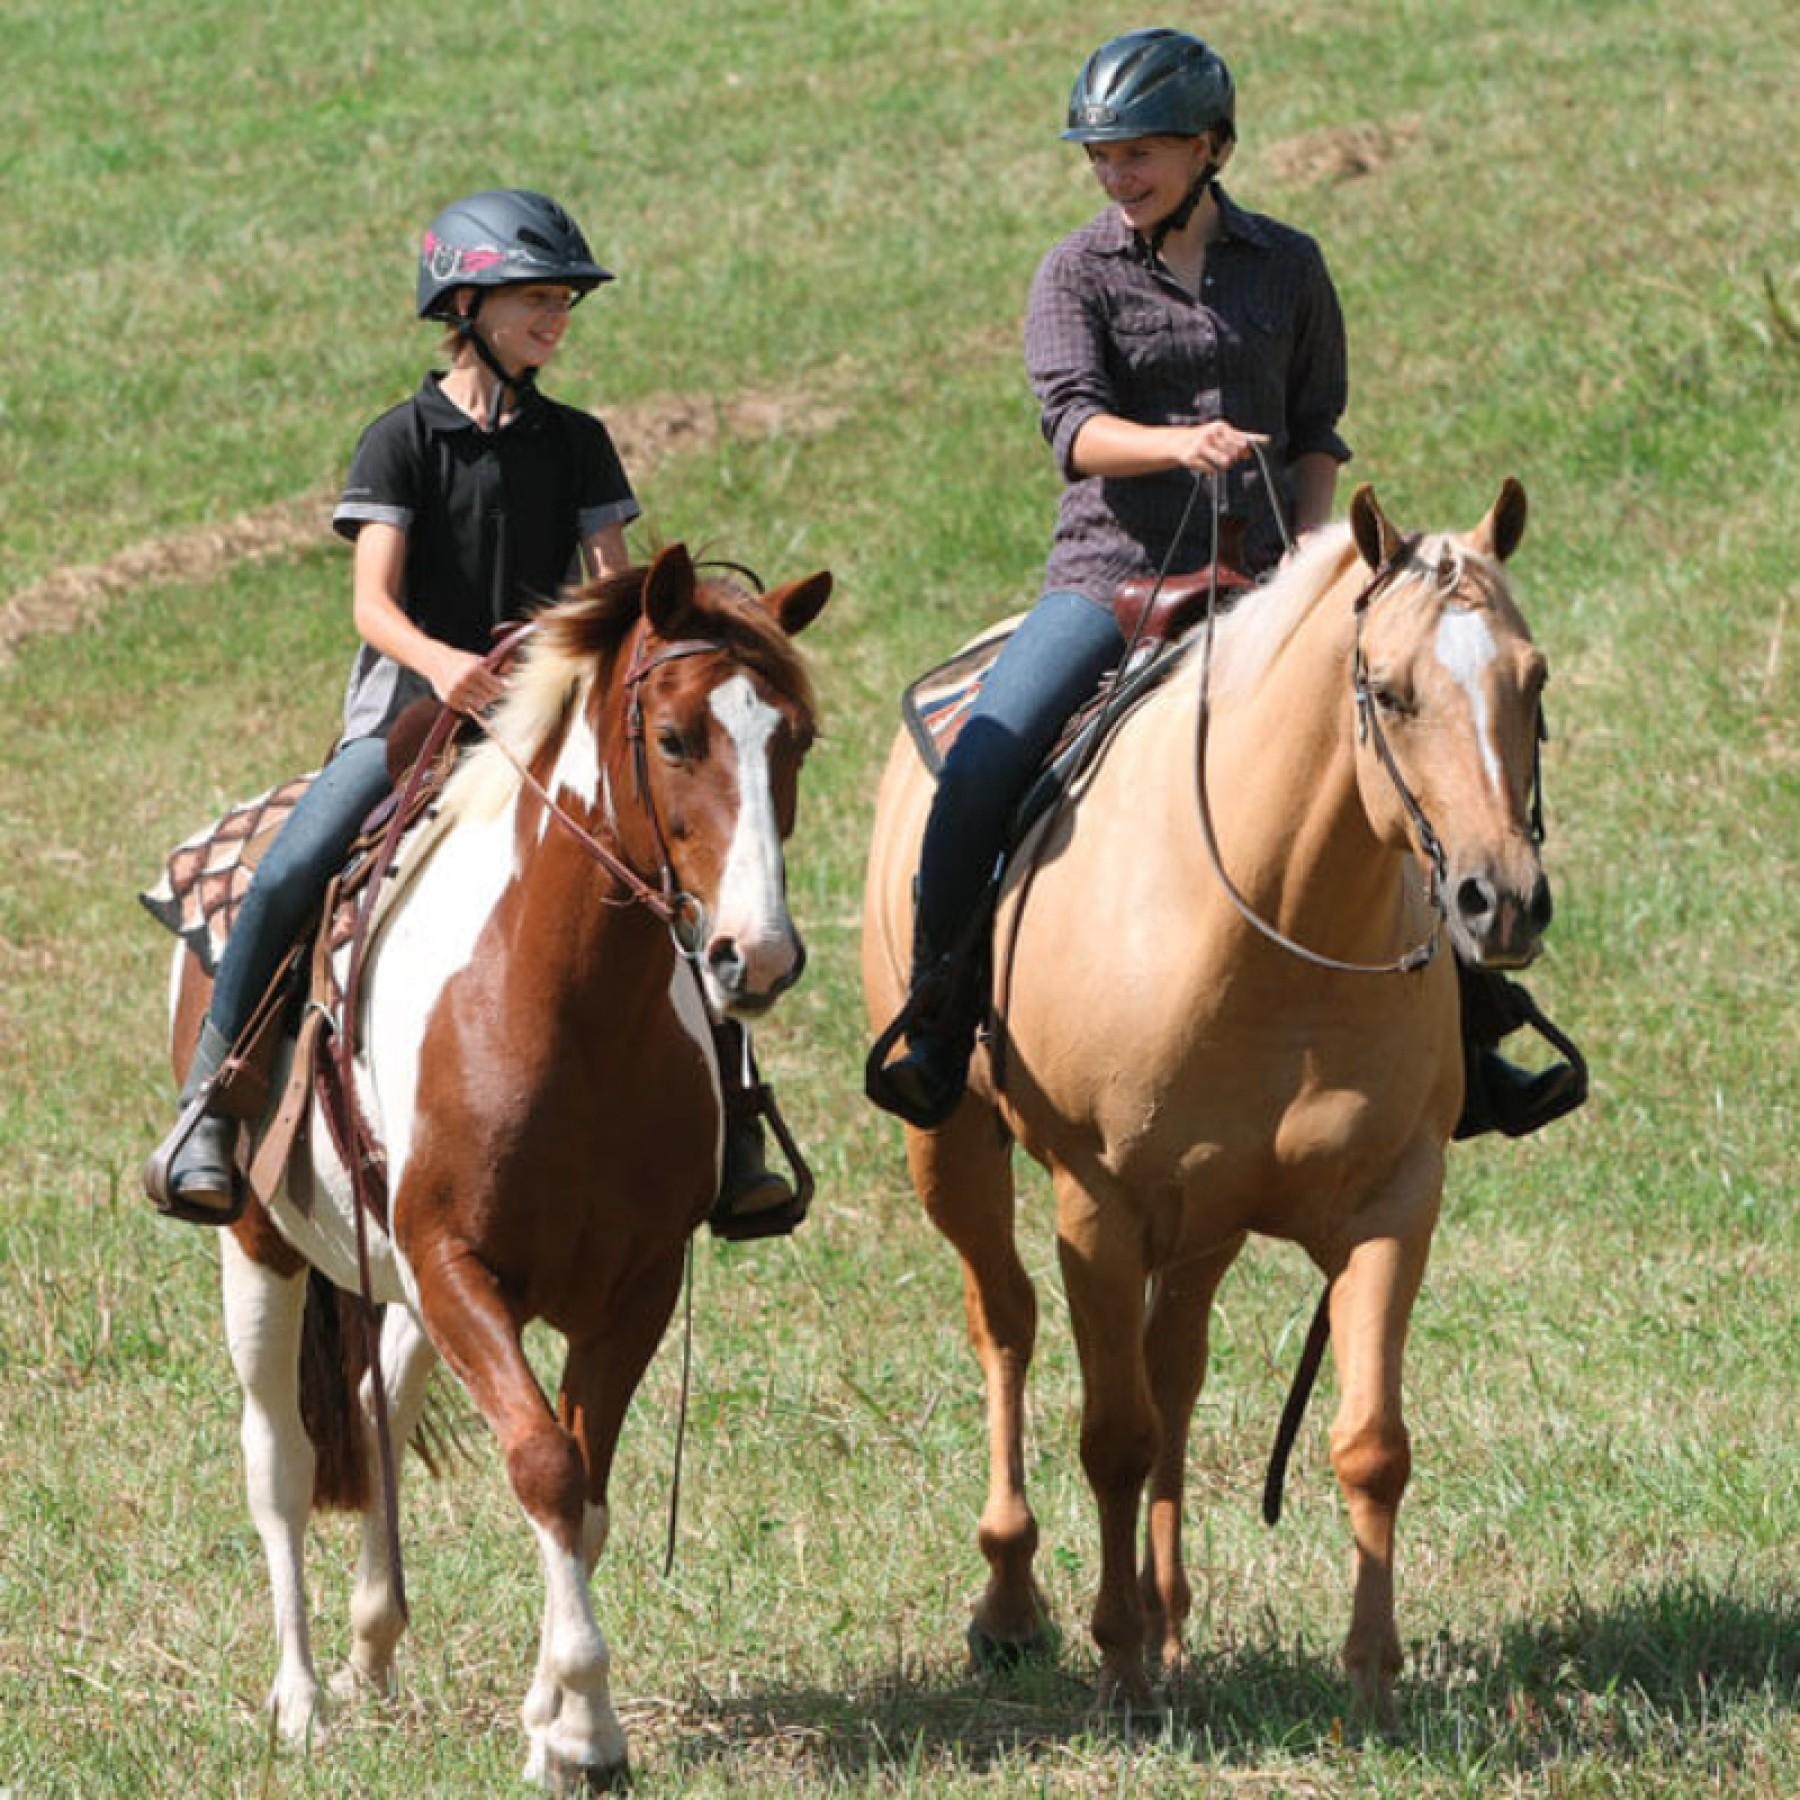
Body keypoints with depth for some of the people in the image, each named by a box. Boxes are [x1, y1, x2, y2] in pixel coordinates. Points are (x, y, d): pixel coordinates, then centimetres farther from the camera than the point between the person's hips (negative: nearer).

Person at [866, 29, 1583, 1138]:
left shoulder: (1287, 267, 8)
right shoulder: (1080, 274, 1)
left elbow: (1317, 429, 13)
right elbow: (1073, 421, -13)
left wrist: (1308, 551, -4)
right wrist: (1178, 444, -33)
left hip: (1255, 579, 2)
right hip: (1114, 572, -2)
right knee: (983, 765, -22)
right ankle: (937, 1027, -13)